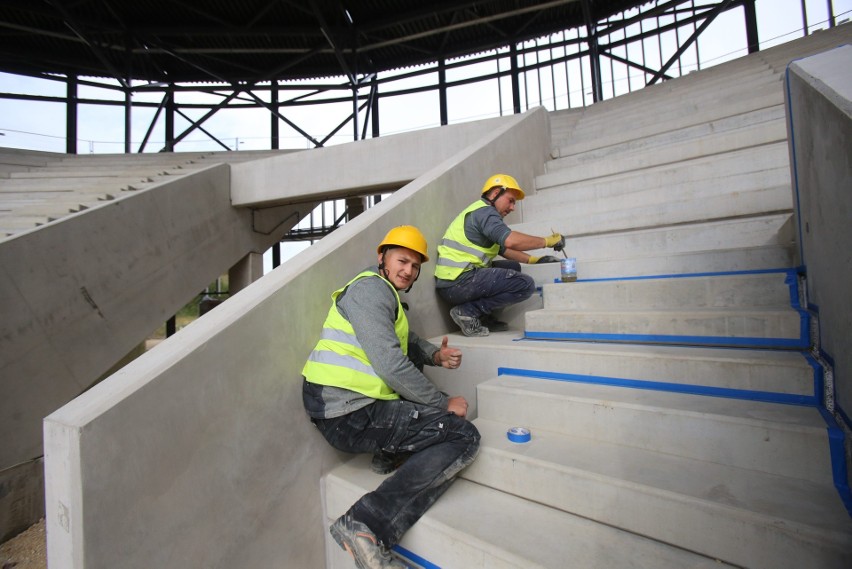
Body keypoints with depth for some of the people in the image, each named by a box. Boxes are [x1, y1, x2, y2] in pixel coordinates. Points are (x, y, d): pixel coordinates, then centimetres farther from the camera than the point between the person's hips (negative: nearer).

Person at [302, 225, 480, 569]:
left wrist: (437, 355, -2)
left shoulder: (386, 294, 20)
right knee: (464, 436, -11)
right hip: (349, 415, -10)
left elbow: (409, 343, 19)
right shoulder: (370, 287, -12)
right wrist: (443, 405, -11)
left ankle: (391, 454, 16)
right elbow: (391, 364, -21)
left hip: (349, 407, 10)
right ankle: (368, 526, -13)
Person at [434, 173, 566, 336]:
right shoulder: (484, 210, -9)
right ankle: (467, 311, -10)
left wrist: (533, 259, 15)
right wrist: (547, 241, -12)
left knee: (513, 267, 20)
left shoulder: (483, 212, 23)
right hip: (458, 282, -10)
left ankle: (484, 317, 9)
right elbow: (510, 240, -26)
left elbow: (504, 249, 25)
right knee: (526, 284, -11)